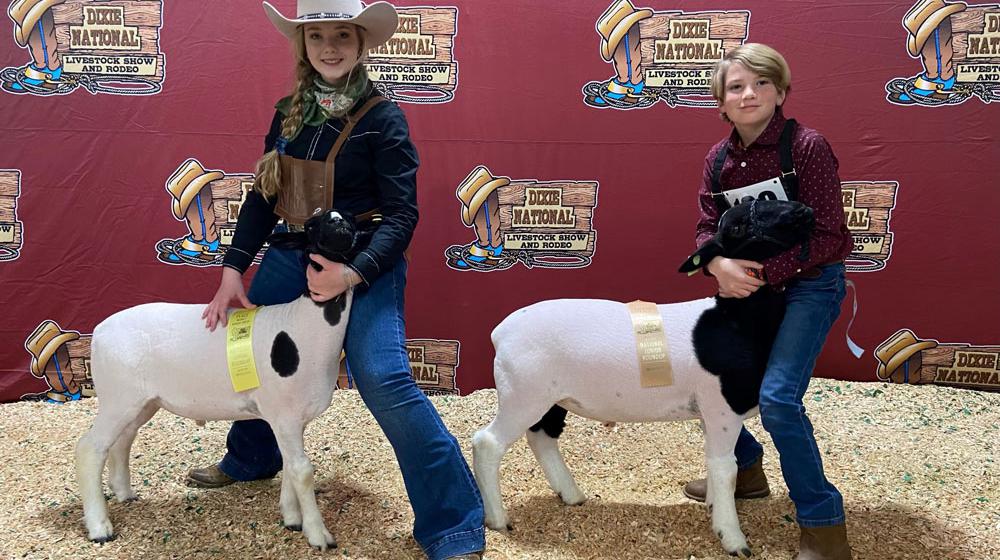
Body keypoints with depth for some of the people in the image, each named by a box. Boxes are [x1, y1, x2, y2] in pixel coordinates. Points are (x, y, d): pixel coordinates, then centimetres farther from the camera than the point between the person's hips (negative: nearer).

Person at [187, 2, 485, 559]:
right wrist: (233, 269, 0)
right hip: (294, 253, 7)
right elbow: (263, 196, 8)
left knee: (383, 378, -22)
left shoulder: (382, 118, -13)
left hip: (365, 262, -7)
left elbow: (402, 216, -17)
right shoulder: (289, 112, 4)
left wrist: (354, 274, -29)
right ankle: (251, 460, 49)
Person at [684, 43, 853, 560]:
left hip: (807, 284, -7)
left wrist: (762, 273, -26)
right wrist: (721, 265, -27)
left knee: (777, 395, -21)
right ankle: (745, 471, 33)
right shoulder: (719, 158, -1)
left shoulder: (807, 147, -18)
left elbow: (830, 238, -20)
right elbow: (707, 229, -4)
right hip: (749, 283, 7)